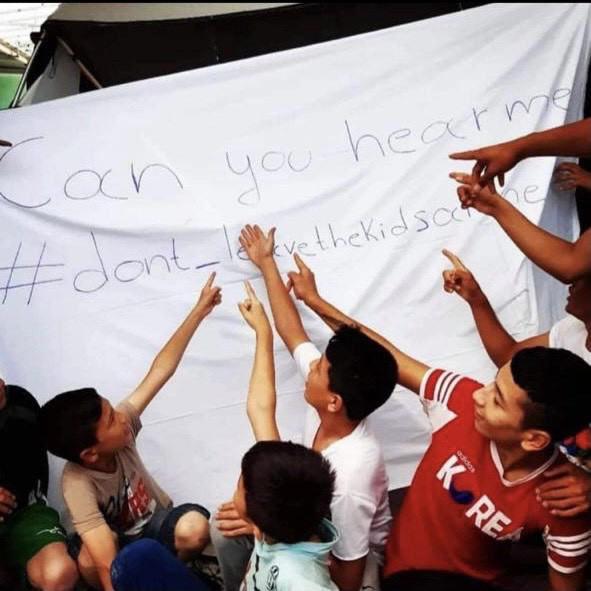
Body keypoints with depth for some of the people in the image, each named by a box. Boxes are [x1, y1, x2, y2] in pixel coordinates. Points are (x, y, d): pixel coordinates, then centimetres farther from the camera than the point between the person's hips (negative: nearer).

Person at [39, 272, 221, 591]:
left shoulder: (119, 422, -22)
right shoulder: (78, 484, -34)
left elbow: (160, 371, -18)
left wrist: (199, 311, -19)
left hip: (155, 523, 4)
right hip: (116, 540, -4)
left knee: (194, 527, -31)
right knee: (88, 561, -39)